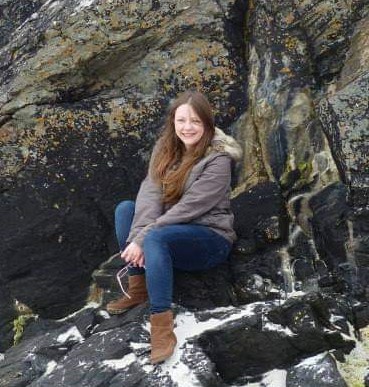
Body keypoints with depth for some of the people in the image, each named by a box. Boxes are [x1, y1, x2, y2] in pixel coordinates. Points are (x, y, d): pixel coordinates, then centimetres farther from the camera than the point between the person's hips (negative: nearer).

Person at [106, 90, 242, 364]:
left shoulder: (218, 160, -19)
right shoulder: (166, 148, 0)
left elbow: (188, 208, -25)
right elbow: (151, 192, -13)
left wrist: (143, 238, -26)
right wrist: (140, 235, -29)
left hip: (211, 238, -7)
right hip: (174, 231, 7)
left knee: (156, 238, -34)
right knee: (126, 208, -10)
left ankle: (162, 327, -34)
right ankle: (138, 288, -8)